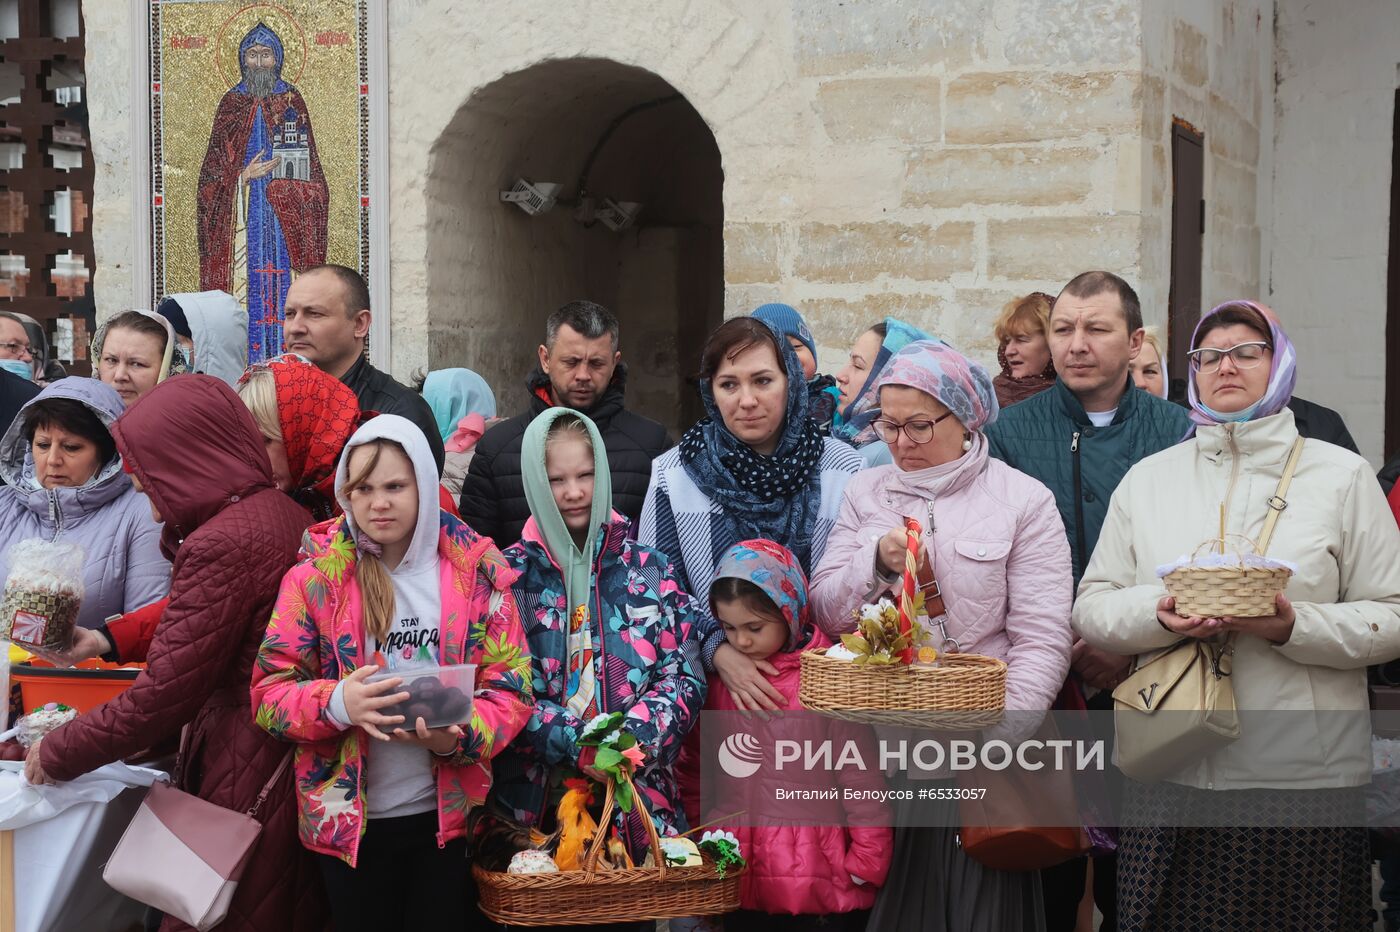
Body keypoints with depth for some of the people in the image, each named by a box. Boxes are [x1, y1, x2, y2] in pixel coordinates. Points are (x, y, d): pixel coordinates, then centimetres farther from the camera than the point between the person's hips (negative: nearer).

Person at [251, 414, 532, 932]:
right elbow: (269, 694, -7)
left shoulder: (475, 570, -4)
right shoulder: (315, 574, -6)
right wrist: (337, 702, -27)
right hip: (347, 818, 0)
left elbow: (511, 688, -4)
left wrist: (459, 735, -23)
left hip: (445, 814, 1)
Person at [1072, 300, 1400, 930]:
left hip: (1305, 777, -2)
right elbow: (1091, 609, 10)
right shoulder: (1146, 479, 13)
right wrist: (1158, 616, -11)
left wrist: (1294, 627, -16)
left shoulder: (1340, 475, 6)